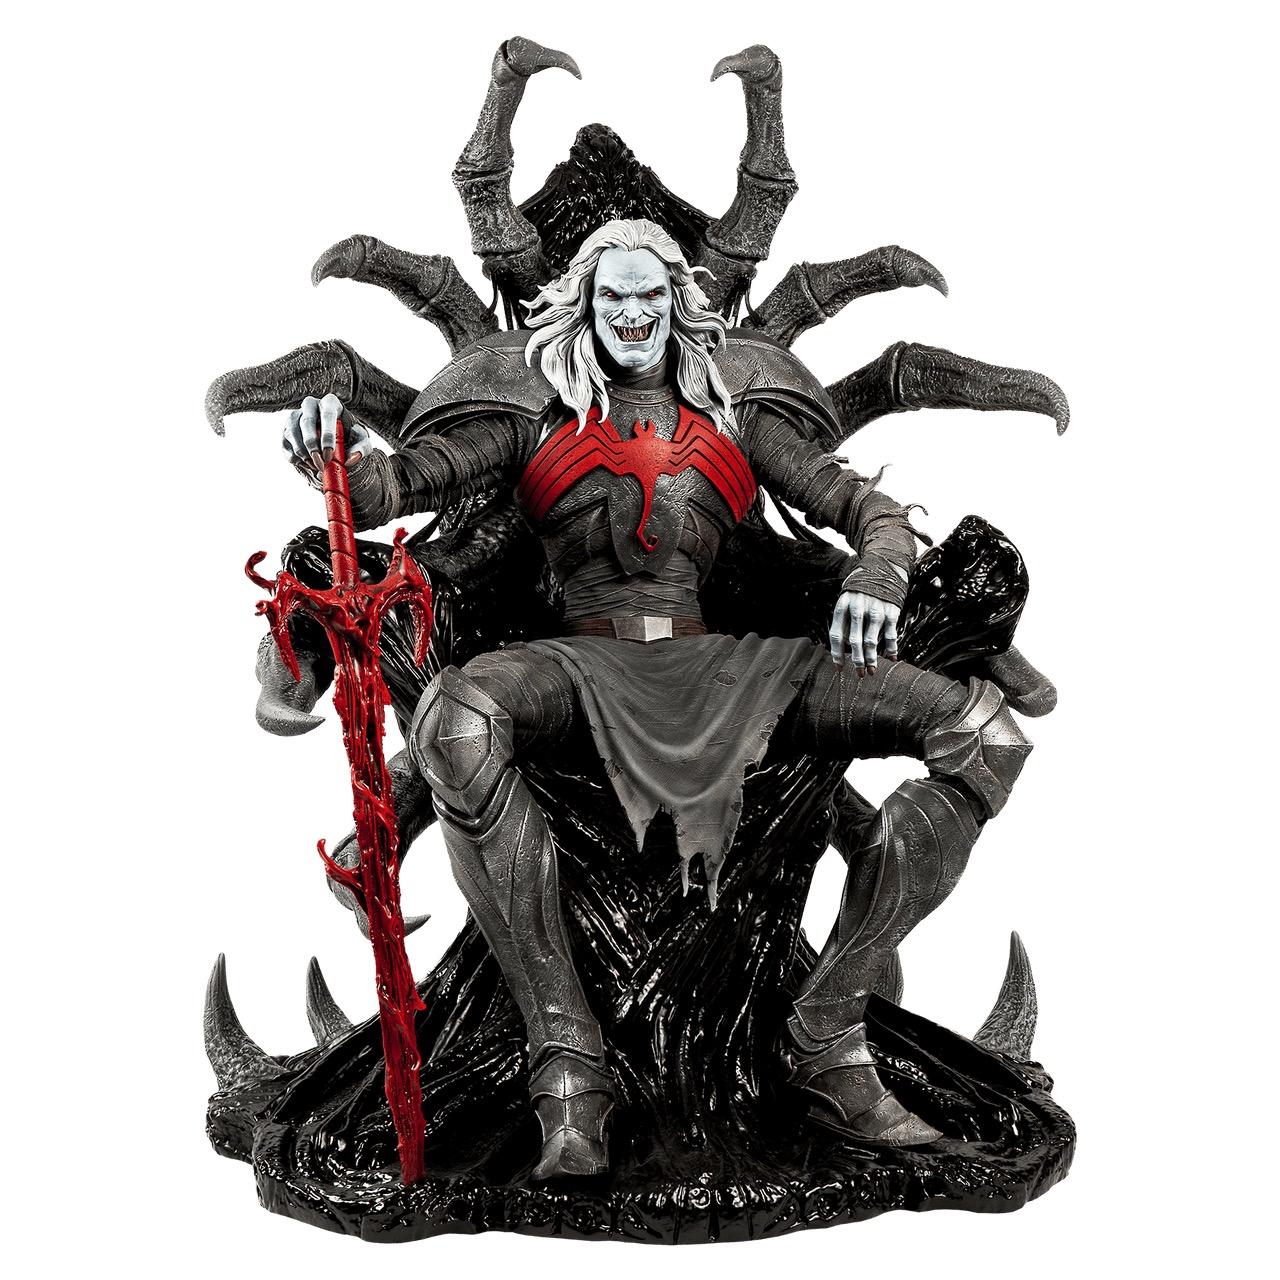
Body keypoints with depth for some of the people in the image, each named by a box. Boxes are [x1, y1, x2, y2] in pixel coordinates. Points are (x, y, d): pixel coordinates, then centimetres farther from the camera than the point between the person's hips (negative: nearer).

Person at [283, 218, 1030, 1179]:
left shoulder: (734, 411, 15)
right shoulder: (536, 412, 11)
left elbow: (873, 511, 12)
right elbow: (401, 484, 0)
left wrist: (878, 576, -12)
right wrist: (342, 459, -25)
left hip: (713, 667, 3)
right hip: (582, 663, -2)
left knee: (987, 737, -14)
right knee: (454, 722, -39)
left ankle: (826, 1033, -11)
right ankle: (565, 1056, -27)